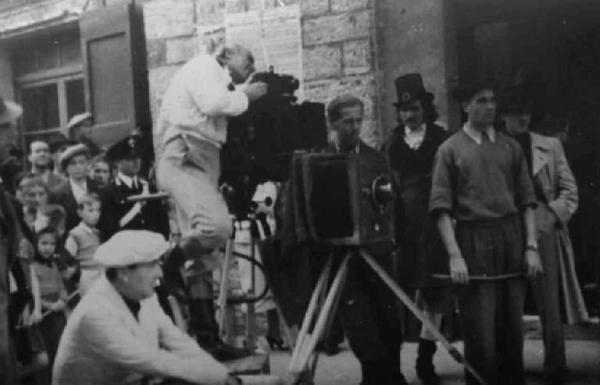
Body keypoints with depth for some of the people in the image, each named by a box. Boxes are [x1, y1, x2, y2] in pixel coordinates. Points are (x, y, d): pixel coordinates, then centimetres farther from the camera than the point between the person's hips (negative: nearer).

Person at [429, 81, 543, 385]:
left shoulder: (510, 146, 11)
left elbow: (526, 199, 11)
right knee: (480, 332, 0)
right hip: (473, 241, -3)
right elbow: (441, 206, -4)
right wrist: (454, 255, -12)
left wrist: (531, 246, 2)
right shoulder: (450, 149, 1)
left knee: (513, 325, 9)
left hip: (511, 238, 3)